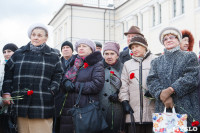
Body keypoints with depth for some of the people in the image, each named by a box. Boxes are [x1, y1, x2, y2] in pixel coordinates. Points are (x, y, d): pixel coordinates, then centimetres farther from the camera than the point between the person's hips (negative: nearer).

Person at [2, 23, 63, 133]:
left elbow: (57, 76, 10)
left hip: (42, 104, -1)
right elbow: (8, 73, 14)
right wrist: (6, 93, 5)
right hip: (20, 104, 2)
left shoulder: (53, 56, 9)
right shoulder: (19, 54, 13)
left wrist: (51, 91, -4)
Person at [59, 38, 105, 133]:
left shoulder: (97, 65, 0)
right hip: (68, 106, 5)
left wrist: (75, 86, -13)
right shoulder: (74, 63, 19)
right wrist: (66, 82, -7)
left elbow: (97, 85, -13)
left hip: (87, 107, -5)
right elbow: (65, 77, 18)